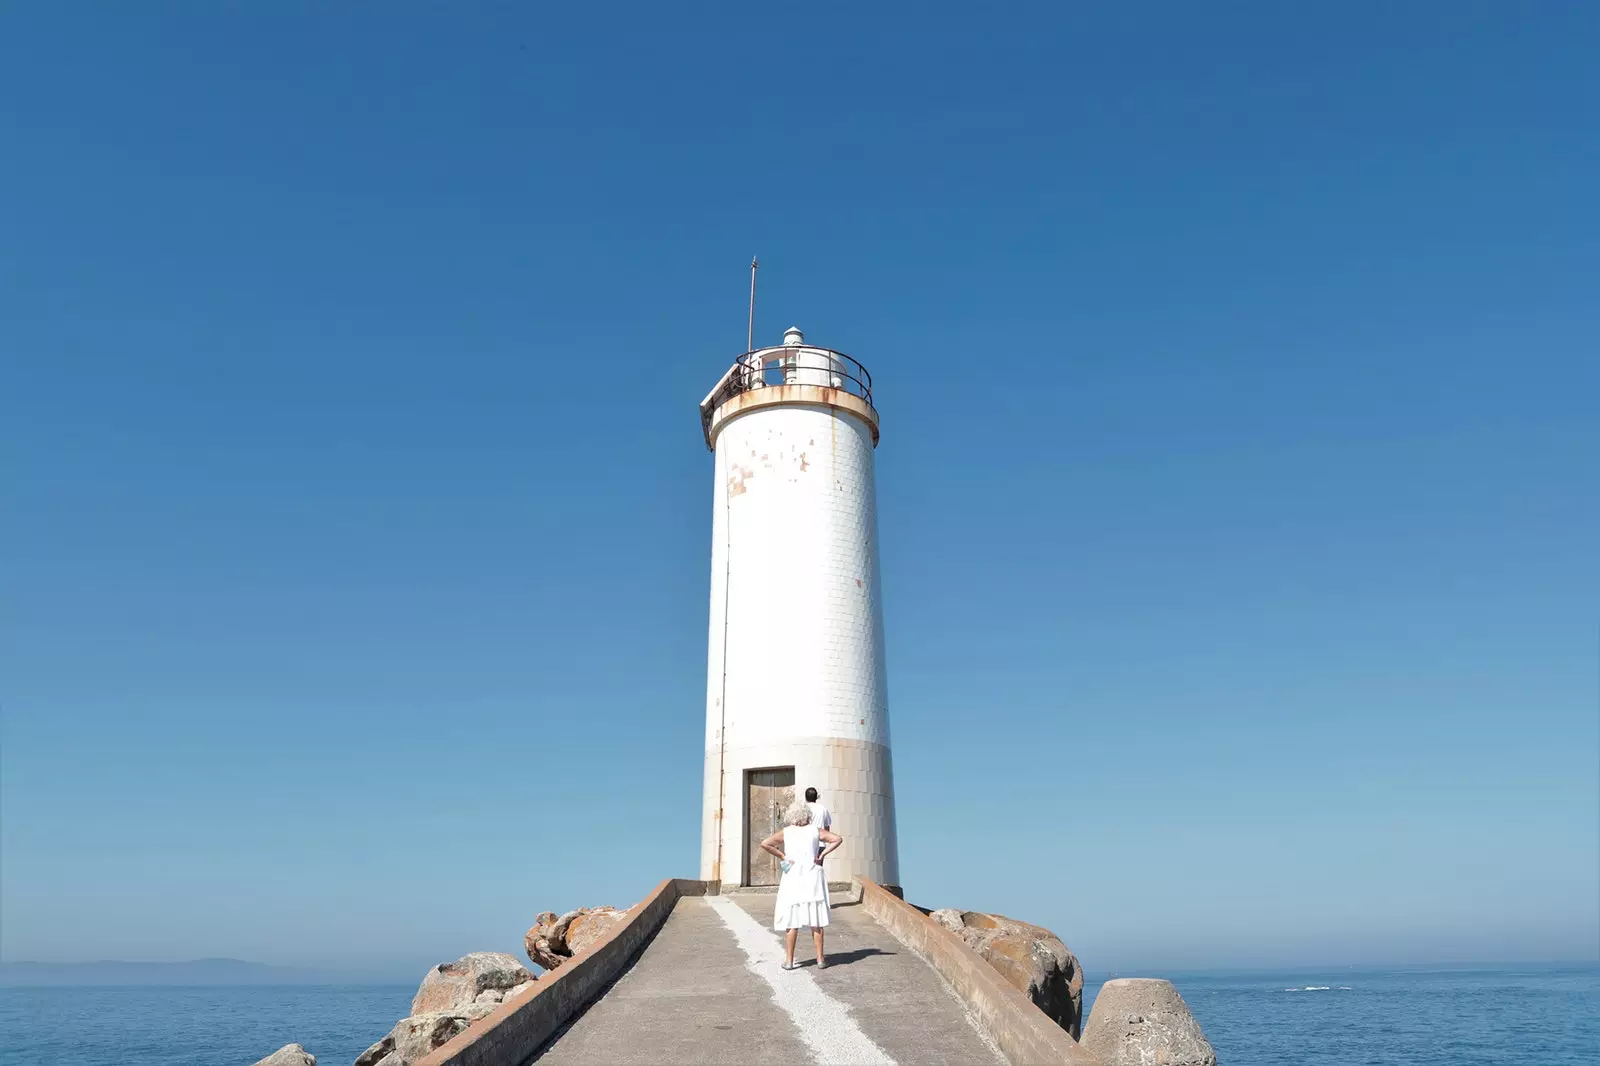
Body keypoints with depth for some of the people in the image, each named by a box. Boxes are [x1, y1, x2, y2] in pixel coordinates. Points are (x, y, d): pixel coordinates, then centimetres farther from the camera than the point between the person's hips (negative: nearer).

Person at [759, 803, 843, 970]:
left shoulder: (785, 833, 1)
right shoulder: (815, 831, 3)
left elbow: (765, 844, -11)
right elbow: (838, 839, -6)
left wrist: (782, 857, -6)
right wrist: (822, 854, -5)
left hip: (792, 878, -1)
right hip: (813, 877, 1)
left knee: (792, 920, 4)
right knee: (815, 921, 8)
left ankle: (789, 960, 6)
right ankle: (820, 959, 11)